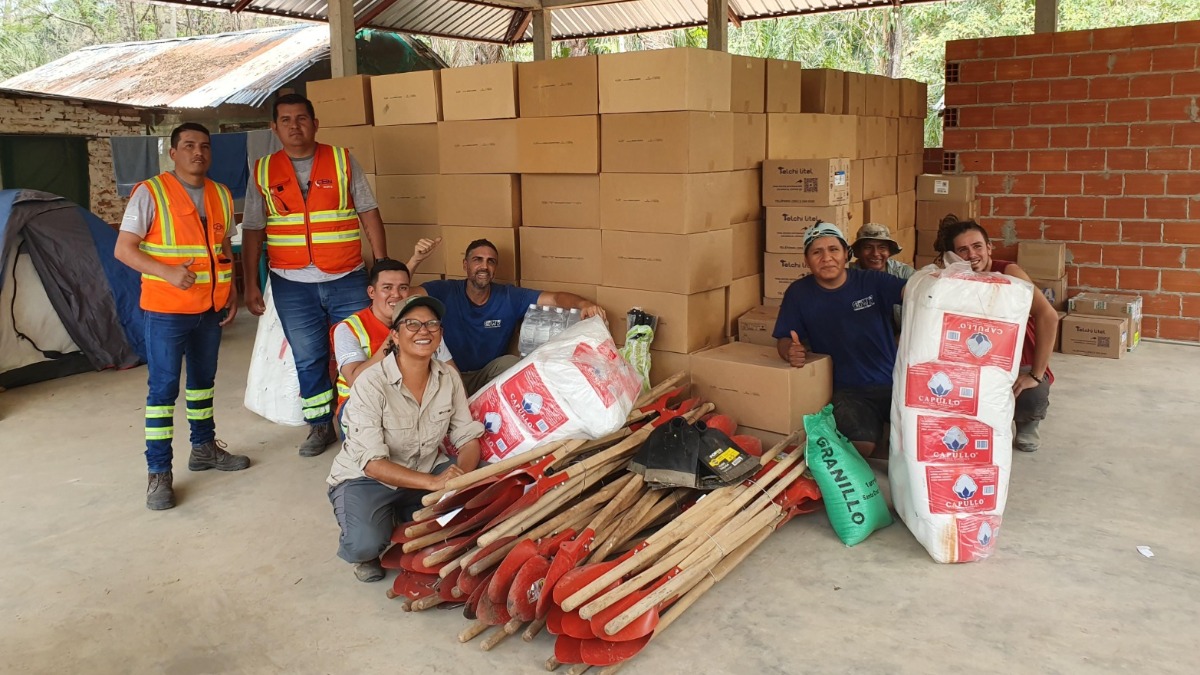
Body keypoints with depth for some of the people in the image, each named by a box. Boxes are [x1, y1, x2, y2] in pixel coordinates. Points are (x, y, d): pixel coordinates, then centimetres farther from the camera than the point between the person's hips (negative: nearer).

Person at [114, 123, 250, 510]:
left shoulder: (221, 196, 7)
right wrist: (168, 272, -24)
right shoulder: (151, 193, -10)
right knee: (163, 388, -4)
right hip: (166, 310, -6)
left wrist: (232, 293, 9)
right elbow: (123, 249, -12)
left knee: (203, 379, 18)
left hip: (211, 308, 6)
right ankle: (158, 473, 3)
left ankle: (204, 448, 33)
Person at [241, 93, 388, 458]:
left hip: (347, 279, -1)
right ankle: (320, 426, 25)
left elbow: (369, 214, 1)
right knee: (308, 360, 10)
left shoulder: (343, 160, 1)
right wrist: (251, 284, 4)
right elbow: (253, 230, 8)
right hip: (292, 285, 2)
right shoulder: (263, 171, 5)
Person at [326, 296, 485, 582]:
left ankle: (406, 518, 7)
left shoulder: (448, 378, -8)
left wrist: (461, 473, -29)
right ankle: (363, 554, 7)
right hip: (366, 478, -5)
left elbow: (468, 438, -6)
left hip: (426, 471, 5)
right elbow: (372, 462, -27)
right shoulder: (371, 383, -23)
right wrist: (433, 482, -39)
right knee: (366, 543, -34)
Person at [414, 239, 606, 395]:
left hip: (491, 375, 3)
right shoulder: (445, 291, -6)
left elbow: (556, 298, -9)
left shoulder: (509, 297, -1)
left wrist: (584, 304, -31)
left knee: (510, 362, -28)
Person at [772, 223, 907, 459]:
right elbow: (784, 340, 6)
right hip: (848, 391, -1)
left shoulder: (871, 282, 2)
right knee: (862, 446, -28)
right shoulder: (798, 293, 3)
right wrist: (791, 351, -19)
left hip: (891, 384, 1)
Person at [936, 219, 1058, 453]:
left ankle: (1026, 426, 6)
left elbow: (1048, 316, -32)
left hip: (1020, 364, -3)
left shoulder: (1008, 273, -20)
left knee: (1032, 397, -35)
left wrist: (1036, 375, -33)